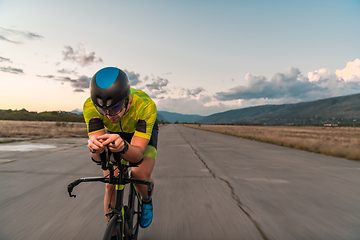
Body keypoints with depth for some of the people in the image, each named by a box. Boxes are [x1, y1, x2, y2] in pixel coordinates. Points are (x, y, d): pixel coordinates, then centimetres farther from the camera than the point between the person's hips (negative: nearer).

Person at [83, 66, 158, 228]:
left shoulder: (146, 105, -41)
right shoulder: (90, 106, -33)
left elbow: (138, 154, -43)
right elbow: (97, 157, -33)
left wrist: (123, 147, -65)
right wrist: (94, 147, -57)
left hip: (144, 132, -2)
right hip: (115, 134, 3)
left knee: (141, 176, -25)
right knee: (110, 185, -7)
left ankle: (147, 201, 12)